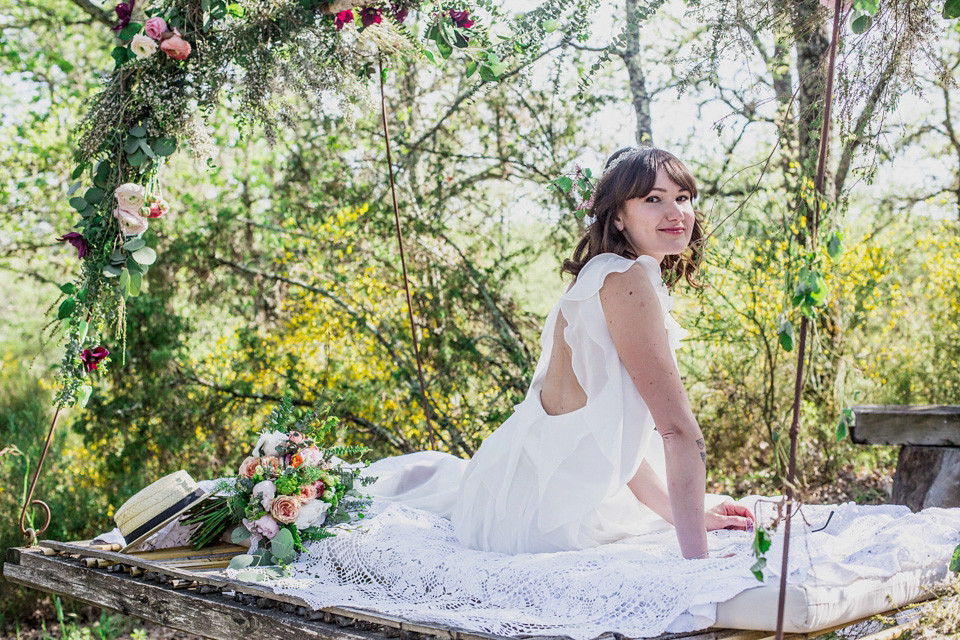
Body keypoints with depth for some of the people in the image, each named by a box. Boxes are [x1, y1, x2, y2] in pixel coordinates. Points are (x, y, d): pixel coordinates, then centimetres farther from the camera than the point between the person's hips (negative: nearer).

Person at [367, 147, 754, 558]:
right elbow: (678, 428, -24)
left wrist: (689, 515, 1)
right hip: (546, 520, -9)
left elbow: (612, 430, 6)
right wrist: (696, 558, -23)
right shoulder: (627, 280, -23)